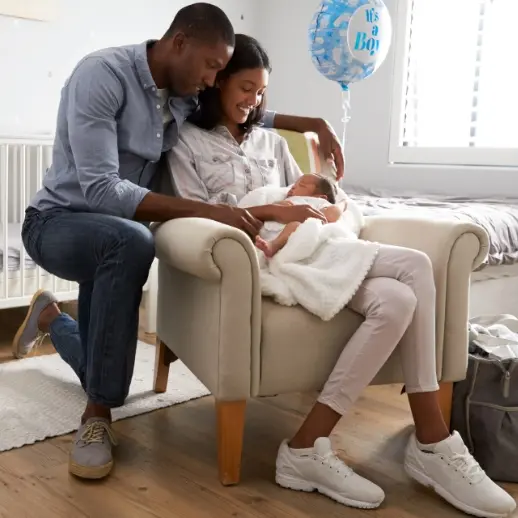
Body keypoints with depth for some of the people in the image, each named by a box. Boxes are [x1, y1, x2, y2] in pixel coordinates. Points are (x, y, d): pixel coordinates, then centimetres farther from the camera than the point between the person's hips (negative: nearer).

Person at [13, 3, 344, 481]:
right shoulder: (102, 74, -23)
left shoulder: (186, 95, -3)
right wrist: (208, 212, -40)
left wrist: (313, 125, 2)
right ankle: (97, 417, -26)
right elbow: (101, 189, -33)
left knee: (105, 370, 10)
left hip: (111, 237, 7)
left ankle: (50, 315, 43)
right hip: (58, 222, -7)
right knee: (130, 240, -41)